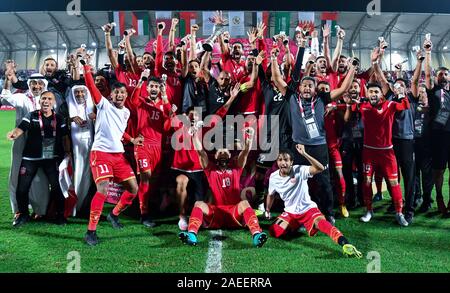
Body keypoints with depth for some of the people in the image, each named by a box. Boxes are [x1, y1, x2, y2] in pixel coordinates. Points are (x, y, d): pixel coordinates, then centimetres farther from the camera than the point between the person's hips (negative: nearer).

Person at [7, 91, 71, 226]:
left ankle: (60, 214, 16)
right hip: (30, 157, 0)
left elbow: (65, 136, 8)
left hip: (51, 158, 0)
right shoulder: (31, 116, 2)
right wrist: (14, 134, -34)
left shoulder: (59, 118, 8)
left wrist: (67, 152, -3)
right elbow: (21, 128, -12)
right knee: (22, 187, 3)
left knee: (56, 186, -2)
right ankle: (23, 214, 25)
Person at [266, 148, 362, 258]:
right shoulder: (273, 177, -5)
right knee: (274, 232, -13)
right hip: (290, 212, 5)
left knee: (321, 222, -36)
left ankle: (346, 244, -47)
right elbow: (271, 195, 16)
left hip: (308, 209, -5)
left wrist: (304, 154, -43)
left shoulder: (299, 170, -18)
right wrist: (267, 210, 26)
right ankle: (296, 226, 17)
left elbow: (320, 168, -35)